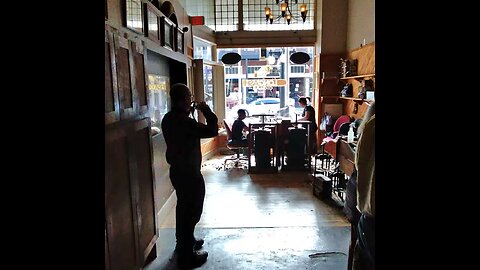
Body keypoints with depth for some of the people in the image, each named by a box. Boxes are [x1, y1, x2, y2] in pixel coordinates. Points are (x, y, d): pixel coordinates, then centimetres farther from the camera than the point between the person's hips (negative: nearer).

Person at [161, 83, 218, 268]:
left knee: (183, 208, 23)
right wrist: (206, 111, -10)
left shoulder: (169, 118, 4)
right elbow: (212, 130, -22)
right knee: (192, 211, 2)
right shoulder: (184, 121, -25)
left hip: (177, 170, 10)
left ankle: (184, 242, 40)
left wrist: (189, 113, 11)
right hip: (189, 173, -10)